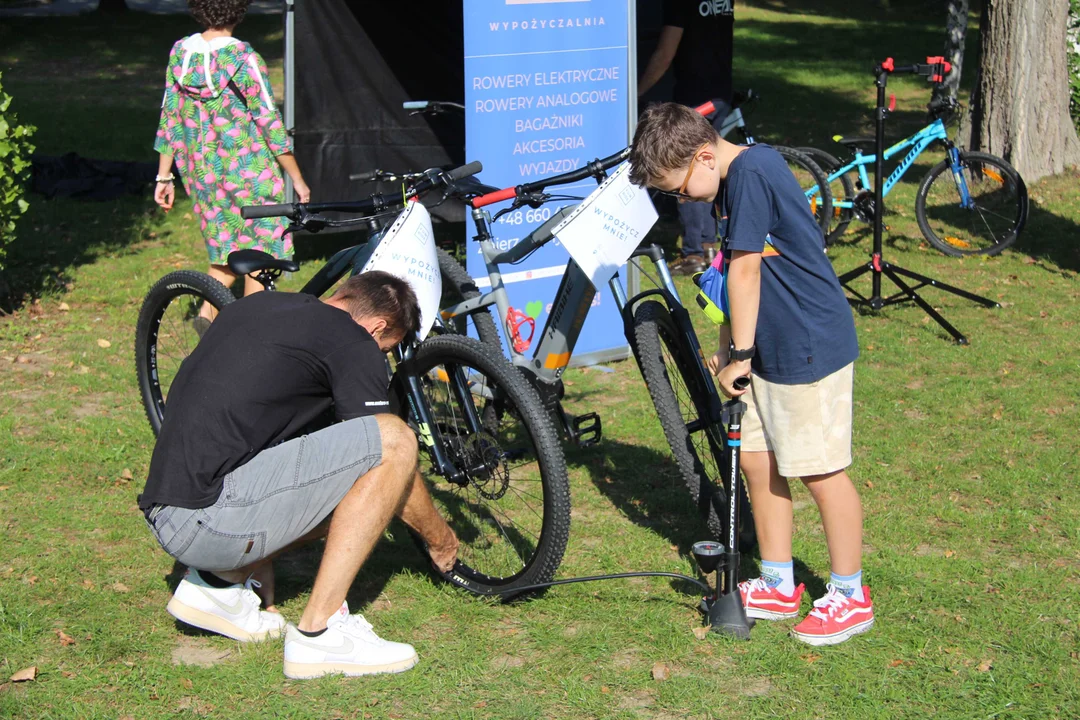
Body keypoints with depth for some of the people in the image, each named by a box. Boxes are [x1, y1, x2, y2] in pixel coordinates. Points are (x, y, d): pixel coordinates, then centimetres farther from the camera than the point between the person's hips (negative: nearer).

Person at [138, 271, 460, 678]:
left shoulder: (252, 305, 21)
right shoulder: (352, 342, -3)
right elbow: (388, 451, 2)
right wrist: (440, 539, 20)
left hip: (163, 515, 9)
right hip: (207, 520, -9)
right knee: (393, 440, -11)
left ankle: (220, 583, 12)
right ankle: (317, 632, -9)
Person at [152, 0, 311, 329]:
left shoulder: (180, 53, 0)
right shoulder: (244, 59, -16)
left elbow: (169, 118, 5)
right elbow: (270, 124, -14)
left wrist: (164, 177, 13)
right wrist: (297, 178, -6)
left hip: (201, 173, 6)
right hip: (248, 172, -6)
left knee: (228, 247, 22)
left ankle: (208, 309, 7)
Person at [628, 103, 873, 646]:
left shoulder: (751, 172, -20)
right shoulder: (734, 179, 10)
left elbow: (745, 271, -18)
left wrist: (739, 353, -13)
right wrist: (728, 351, 12)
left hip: (810, 346, -10)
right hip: (769, 348, 10)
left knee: (820, 471, -1)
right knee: (757, 459, 13)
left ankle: (850, 597, 12)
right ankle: (778, 586, 25)